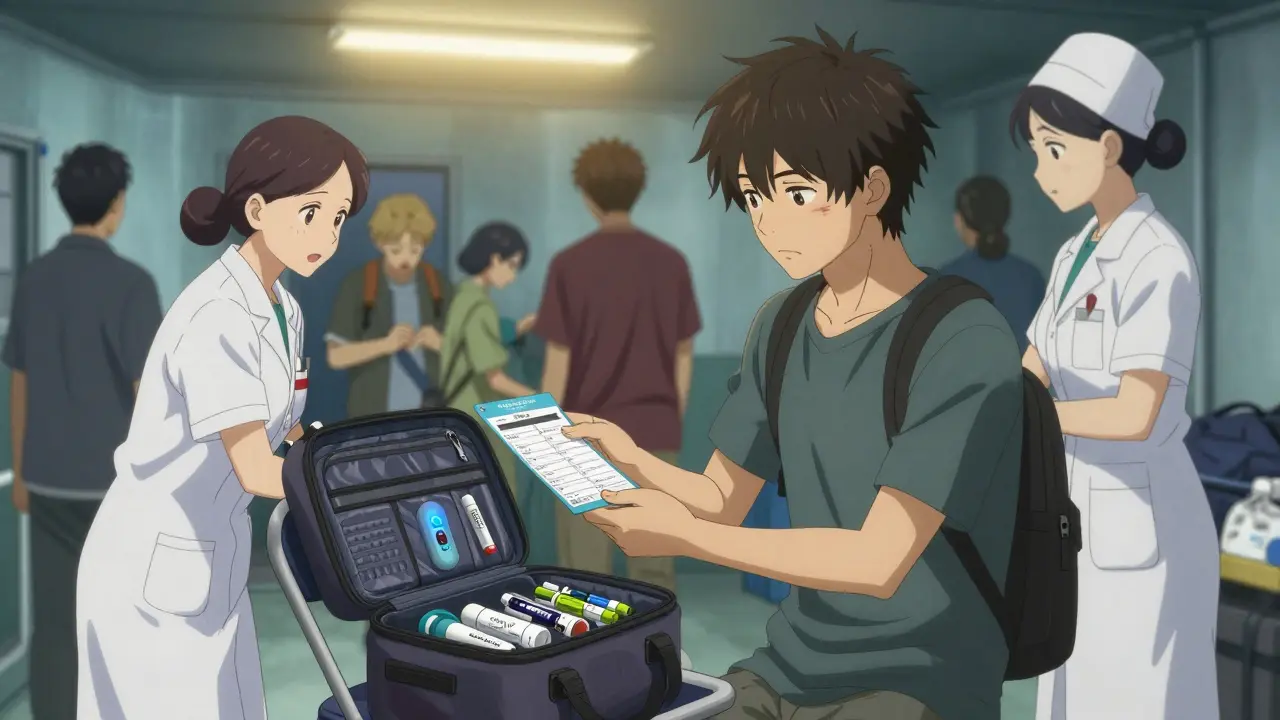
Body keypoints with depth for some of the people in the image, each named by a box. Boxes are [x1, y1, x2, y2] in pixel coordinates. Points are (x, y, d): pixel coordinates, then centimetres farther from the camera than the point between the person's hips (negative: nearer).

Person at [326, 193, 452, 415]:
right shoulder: (358, 285, -11)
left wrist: (439, 342, -21)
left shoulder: (438, 286, -3)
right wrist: (386, 344, -26)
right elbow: (336, 356, -11)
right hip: (375, 415, -2)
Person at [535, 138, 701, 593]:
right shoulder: (671, 262, 2)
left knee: (587, 568, 6)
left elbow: (559, 359, -9)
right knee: (654, 564, 10)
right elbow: (684, 354, 6)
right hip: (656, 432, 3)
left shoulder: (571, 264, -8)